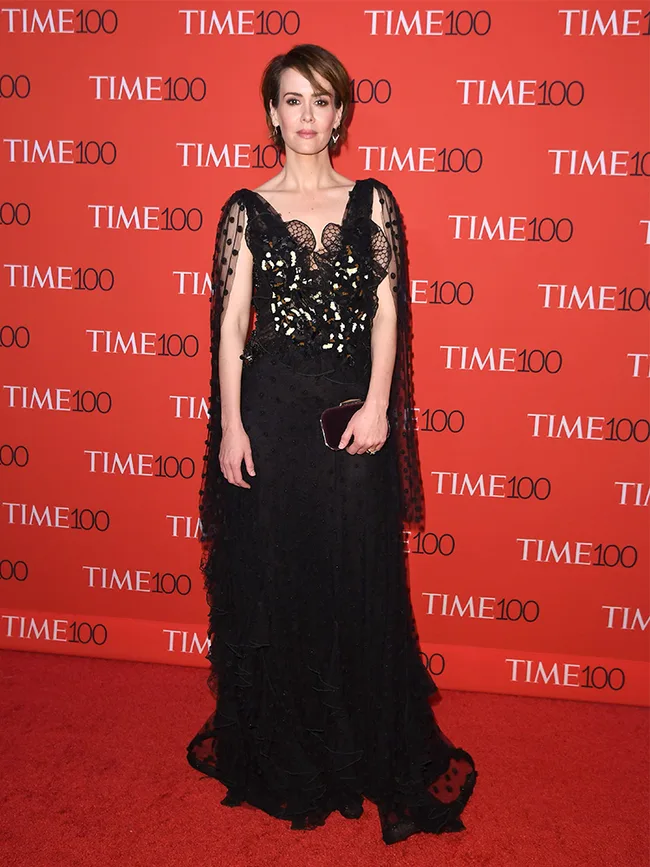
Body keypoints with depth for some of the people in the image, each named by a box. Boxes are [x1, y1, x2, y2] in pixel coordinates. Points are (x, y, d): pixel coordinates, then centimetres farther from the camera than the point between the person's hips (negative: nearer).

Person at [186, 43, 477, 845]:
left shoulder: (372, 203, 6)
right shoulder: (246, 209, 4)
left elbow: (387, 312, 2)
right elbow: (230, 322, 1)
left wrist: (376, 405, -10)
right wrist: (230, 426, -6)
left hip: (350, 409, 1)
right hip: (270, 406, 0)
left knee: (358, 582, 5)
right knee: (269, 578, 7)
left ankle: (364, 747, 24)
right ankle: (278, 753, 27)